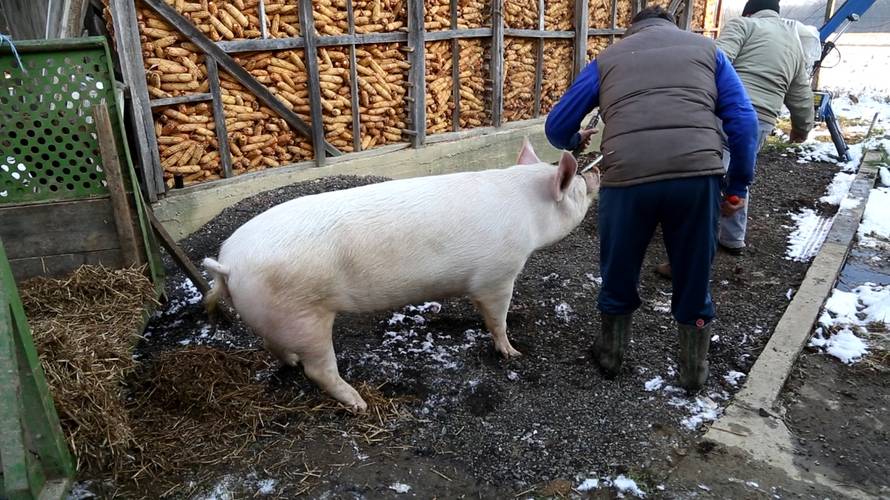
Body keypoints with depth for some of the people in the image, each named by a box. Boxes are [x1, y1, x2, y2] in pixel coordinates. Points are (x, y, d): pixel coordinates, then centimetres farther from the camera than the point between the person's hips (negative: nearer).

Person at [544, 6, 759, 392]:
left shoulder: (608, 58, 24)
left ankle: (610, 354, 39)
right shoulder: (707, 48, 24)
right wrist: (738, 186, 18)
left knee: (619, 274, 21)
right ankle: (694, 368, 36)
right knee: (694, 275, 19)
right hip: (697, 174, 1)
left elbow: (556, 126, 25)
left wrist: (575, 142, 46)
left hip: (628, 177, 0)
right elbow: (743, 122, 12)